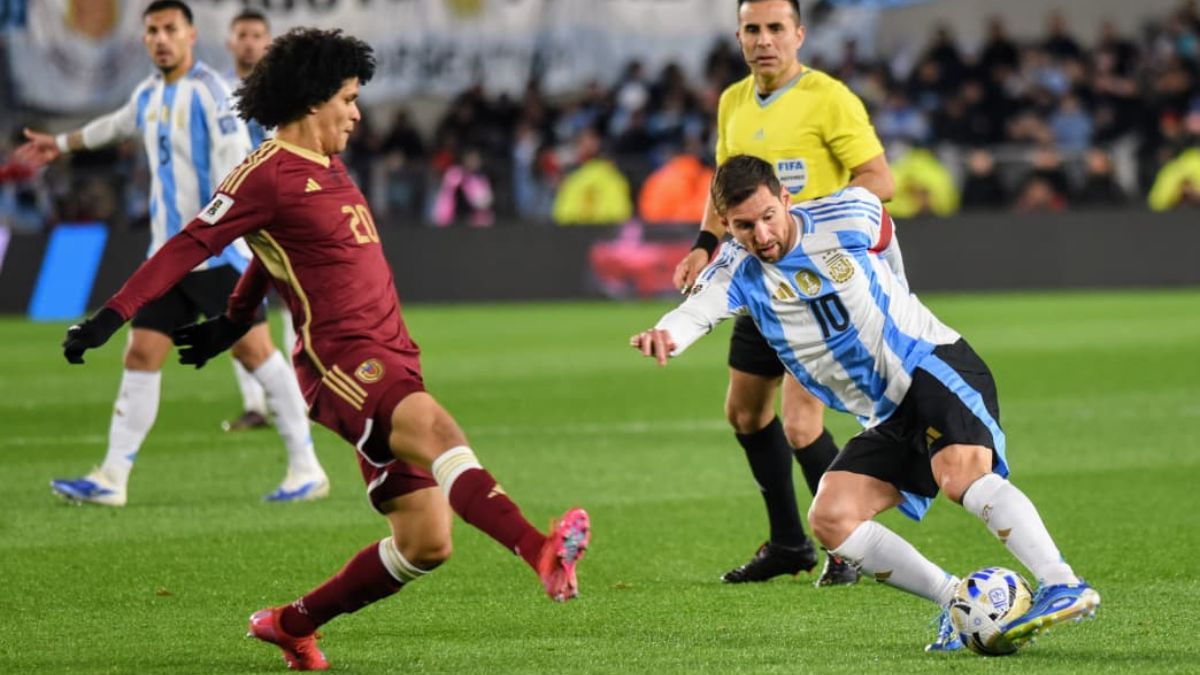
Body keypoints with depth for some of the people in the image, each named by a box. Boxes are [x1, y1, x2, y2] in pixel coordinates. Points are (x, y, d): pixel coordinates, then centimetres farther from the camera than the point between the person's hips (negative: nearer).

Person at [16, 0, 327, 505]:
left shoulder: (209, 91, -10)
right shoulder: (148, 96, 13)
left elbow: (235, 161, -19)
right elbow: (121, 124, 36)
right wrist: (62, 145, 49)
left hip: (219, 254, -7)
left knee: (254, 351, -7)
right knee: (141, 356, 3)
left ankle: (306, 470, 0)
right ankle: (112, 478, 4)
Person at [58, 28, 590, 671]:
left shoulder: (329, 169, 21)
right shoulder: (267, 173, -6)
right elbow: (190, 246, -10)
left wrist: (232, 321, 42)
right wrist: (111, 317, -18)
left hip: (390, 363, 9)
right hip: (339, 358, -9)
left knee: (424, 544, 4)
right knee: (438, 428, -35)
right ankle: (541, 552, -58)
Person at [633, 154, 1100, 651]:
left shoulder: (850, 216, -8)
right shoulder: (738, 274, -4)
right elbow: (695, 312, -26)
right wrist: (664, 335, -49)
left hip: (935, 364, -5)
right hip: (887, 418, 5)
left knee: (962, 478, -31)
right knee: (830, 520, -14)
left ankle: (1064, 588, -40)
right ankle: (957, 603, -11)